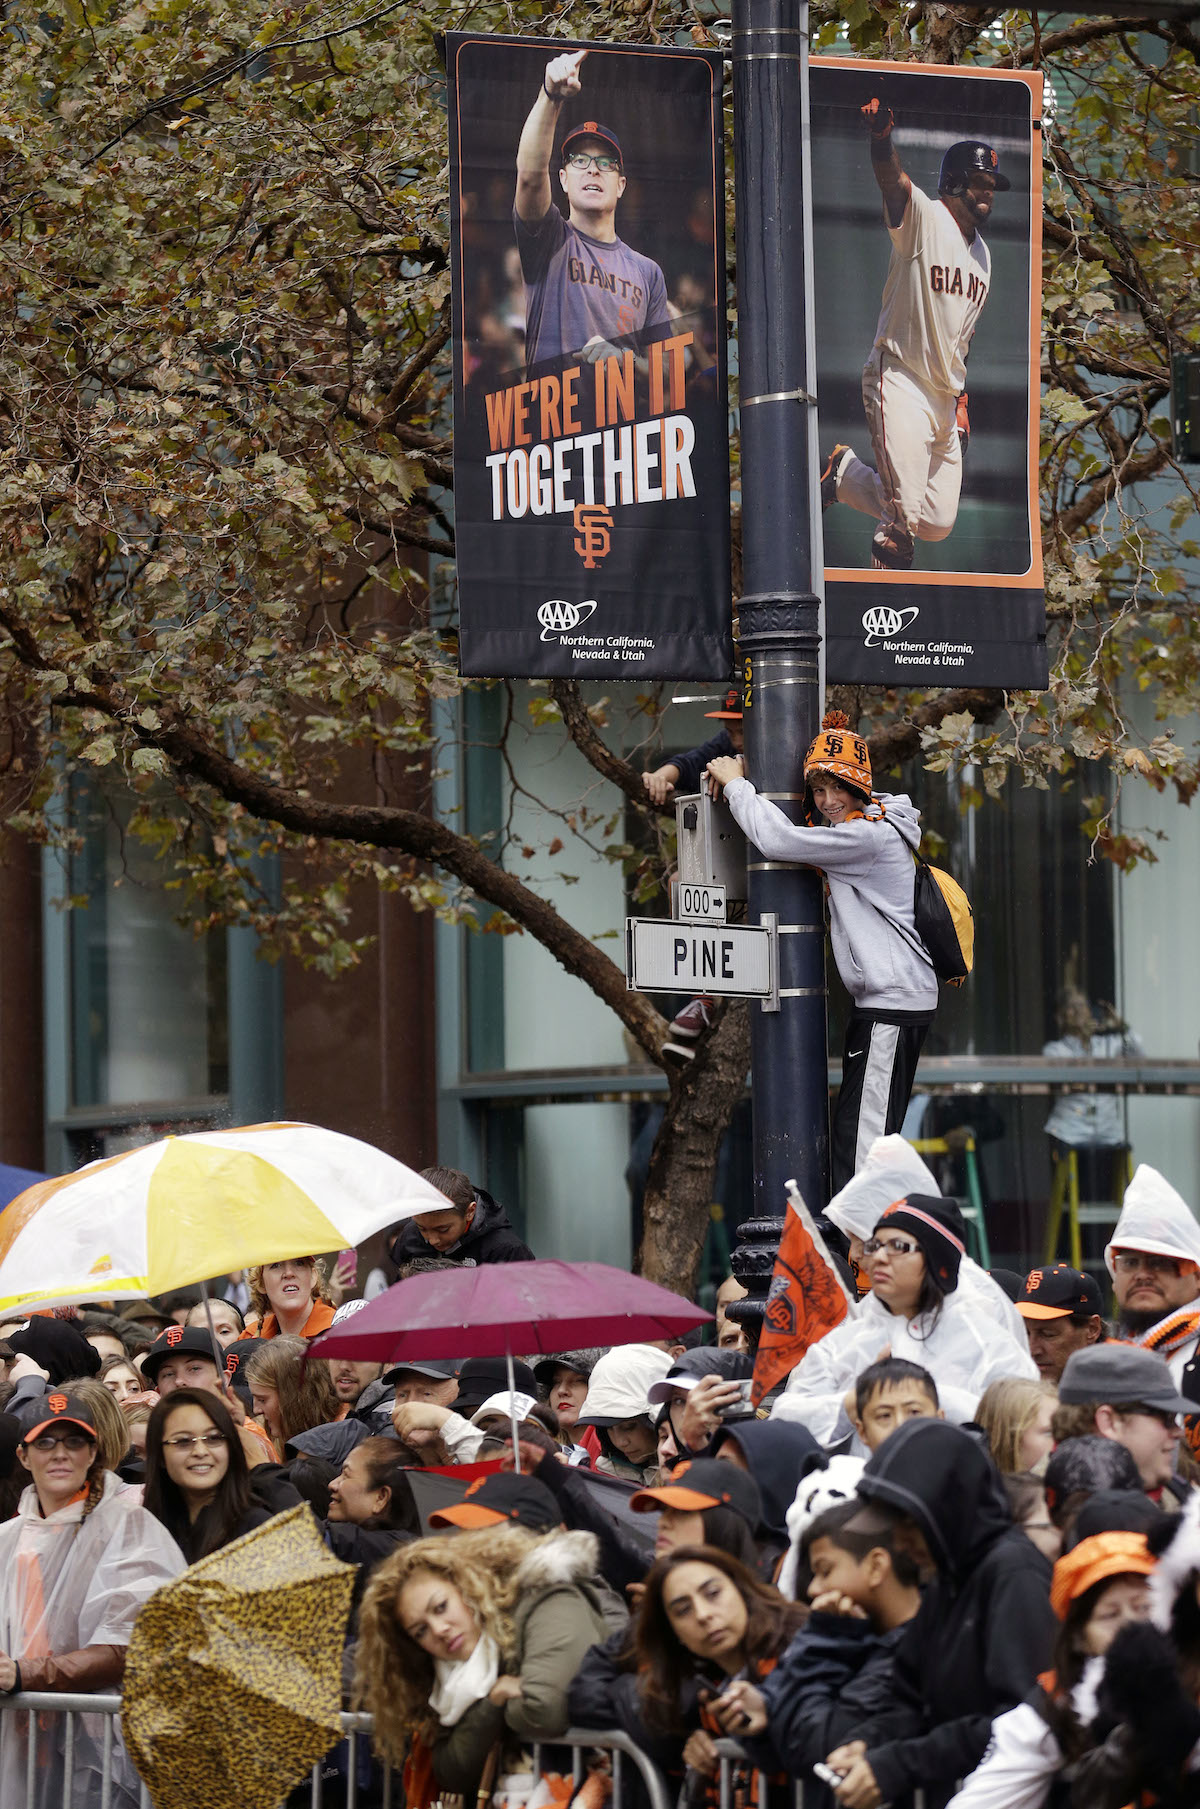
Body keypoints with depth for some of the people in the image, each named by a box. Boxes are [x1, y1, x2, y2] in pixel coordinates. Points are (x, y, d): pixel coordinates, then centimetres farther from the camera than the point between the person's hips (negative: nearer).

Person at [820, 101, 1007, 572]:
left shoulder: (982, 253, 14)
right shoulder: (922, 217, -9)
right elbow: (891, 178, -30)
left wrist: (961, 399, 20)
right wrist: (882, 136, -51)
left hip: (945, 399, 8)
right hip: (900, 384, -8)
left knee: (938, 523, 8)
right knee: (905, 517, -17)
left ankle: (846, 471, 25)